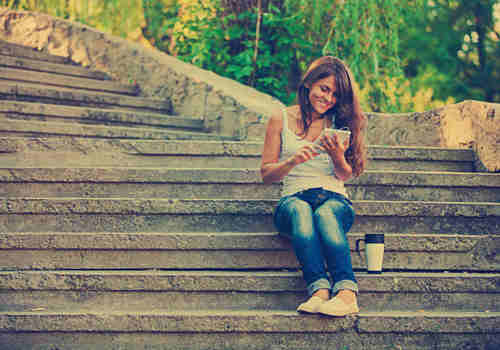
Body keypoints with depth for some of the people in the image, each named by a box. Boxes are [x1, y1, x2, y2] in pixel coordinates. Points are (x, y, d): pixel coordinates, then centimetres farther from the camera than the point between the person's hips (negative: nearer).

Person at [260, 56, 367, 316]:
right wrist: (293, 161, -11)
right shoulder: (281, 120, 12)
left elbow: (345, 175, 13)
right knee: (300, 210, -38)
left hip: (335, 198, 0)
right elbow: (266, 173, 9)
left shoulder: (339, 123, 15)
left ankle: (346, 293, -55)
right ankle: (320, 289, -54)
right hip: (293, 198, 0)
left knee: (326, 213, -37)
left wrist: (339, 158, -11)